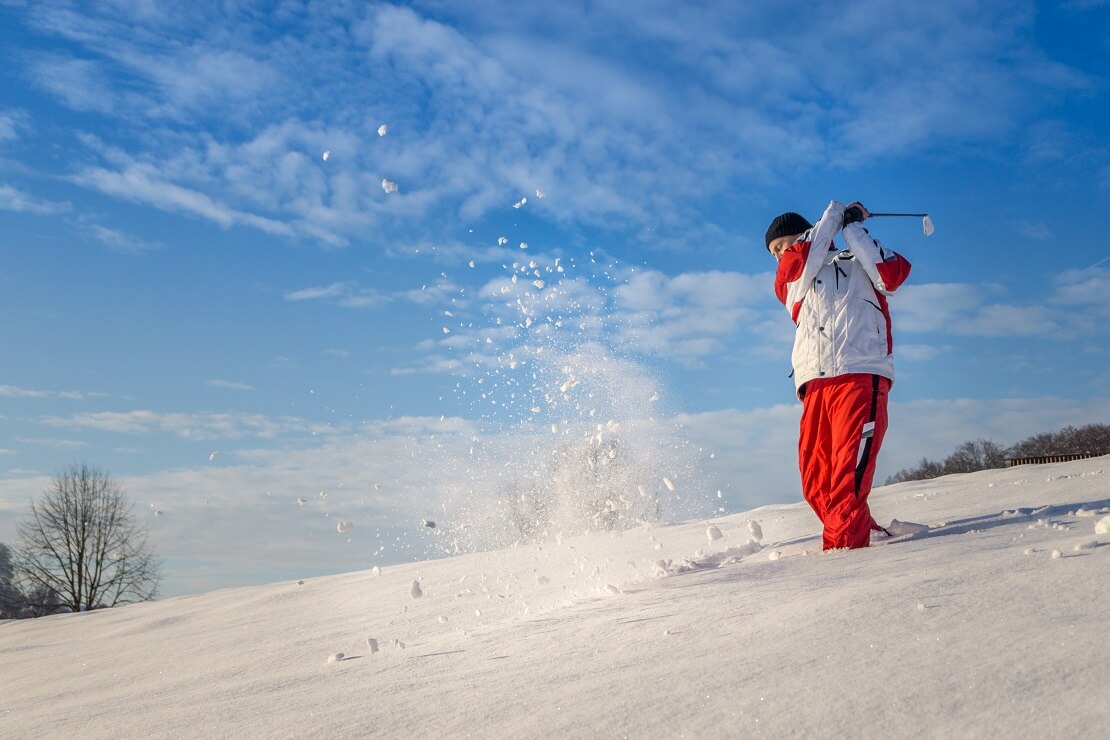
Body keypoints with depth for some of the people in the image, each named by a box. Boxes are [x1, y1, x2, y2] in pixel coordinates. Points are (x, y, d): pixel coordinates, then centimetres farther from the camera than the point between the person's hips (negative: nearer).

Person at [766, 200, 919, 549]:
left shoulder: (858, 264, 17)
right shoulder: (787, 282, 24)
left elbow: (892, 274, -3)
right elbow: (802, 261, 2)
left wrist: (853, 228, 3)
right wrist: (834, 214, 9)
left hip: (861, 376, -4)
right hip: (814, 384, 4)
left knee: (849, 468, -19)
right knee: (816, 481, -3)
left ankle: (843, 542, -24)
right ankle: (865, 532, 11)